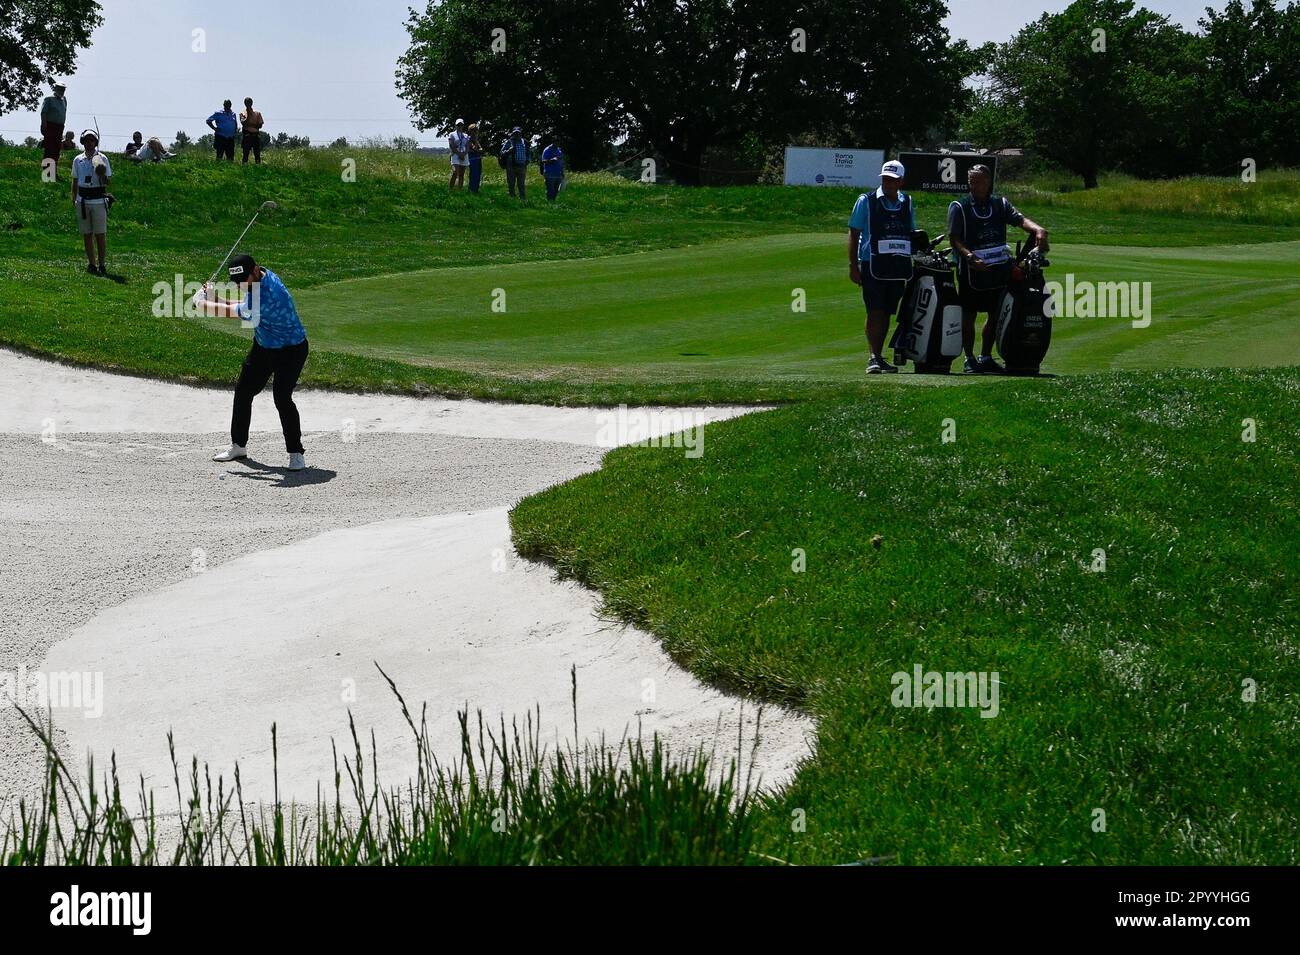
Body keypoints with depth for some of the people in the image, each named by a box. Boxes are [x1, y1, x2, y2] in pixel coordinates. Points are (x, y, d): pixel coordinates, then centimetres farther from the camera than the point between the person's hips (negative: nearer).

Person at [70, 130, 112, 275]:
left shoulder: (102, 159, 1)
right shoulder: (78, 160, 10)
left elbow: (109, 183, 1)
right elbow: (75, 182, 18)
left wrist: (103, 176, -20)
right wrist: (74, 200, 12)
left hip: (98, 200, -3)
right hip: (82, 201, 3)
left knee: (100, 234, -3)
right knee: (86, 234, 5)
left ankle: (102, 264, 3)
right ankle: (91, 263, 11)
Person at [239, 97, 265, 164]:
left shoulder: (257, 113, 12)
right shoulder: (242, 114, 8)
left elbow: (260, 125, 5)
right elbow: (244, 123, -9)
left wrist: (251, 124, -4)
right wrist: (248, 114, -12)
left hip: (256, 135, 2)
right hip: (247, 135, -2)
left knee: (257, 154, -2)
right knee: (246, 153, -5)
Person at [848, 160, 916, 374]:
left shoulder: (907, 203, 14)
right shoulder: (866, 201, 1)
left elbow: (912, 235, 22)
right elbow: (854, 234, 0)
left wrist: (915, 263, 18)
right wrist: (853, 266, -6)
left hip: (899, 267, 4)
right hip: (872, 265, -4)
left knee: (887, 313, 7)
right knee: (875, 312, -12)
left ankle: (880, 358, 14)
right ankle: (874, 358, -15)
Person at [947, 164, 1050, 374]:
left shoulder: (1000, 204, 10)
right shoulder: (959, 207, 0)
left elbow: (1020, 219, -5)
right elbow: (954, 239, -8)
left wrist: (1038, 229, -26)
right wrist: (970, 257, -25)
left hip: (999, 268, 4)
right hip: (972, 268, -4)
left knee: (995, 314, 9)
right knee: (969, 315, -1)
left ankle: (986, 357, 21)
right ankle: (969, 359, 8)